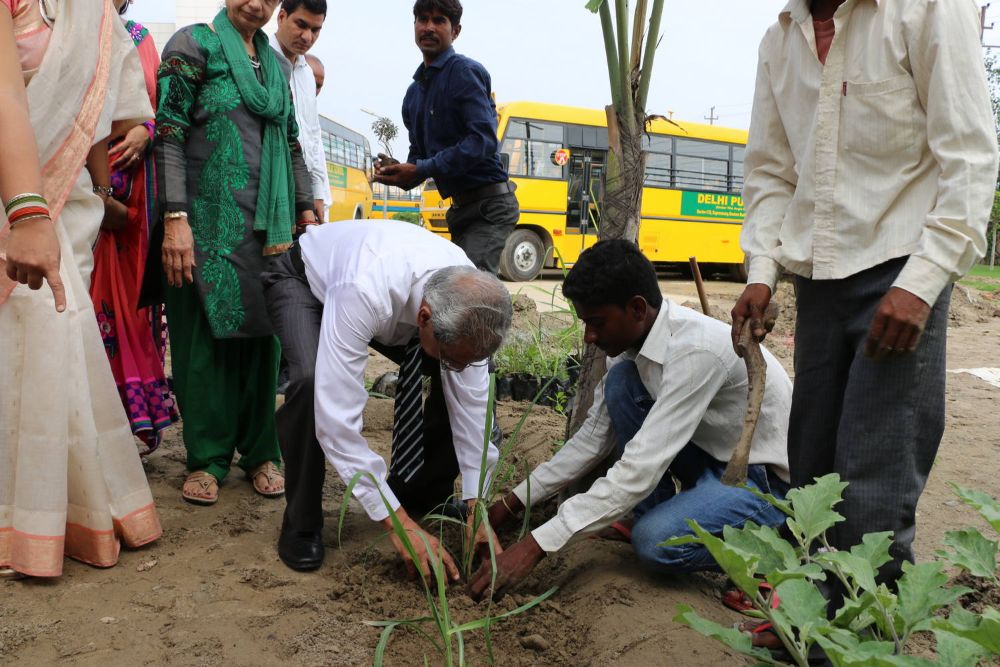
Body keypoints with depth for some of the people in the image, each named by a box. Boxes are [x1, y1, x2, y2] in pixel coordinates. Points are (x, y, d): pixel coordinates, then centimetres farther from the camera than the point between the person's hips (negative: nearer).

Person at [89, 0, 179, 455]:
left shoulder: (139, 39, 18)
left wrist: (145, 133, -8)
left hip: (133, 180, 2)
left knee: (131, 288, 2)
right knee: (86, 292, -6)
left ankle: (136, 416, 7)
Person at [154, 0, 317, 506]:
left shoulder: (274, 63, 17)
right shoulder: (194, 44, 0)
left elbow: (291, 145, 21)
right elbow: (168, 135, -8)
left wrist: (305, 211, 14)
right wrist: (175, 218, -17)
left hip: (270, 225, 5)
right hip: (210, 222, -5)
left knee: (262, 335, 6)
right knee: (208, 335, 0)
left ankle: (260, 452, 16)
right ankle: (207, 459, 12)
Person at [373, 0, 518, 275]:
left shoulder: (465, 71, -10)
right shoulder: (414, 92, 16)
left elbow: (483, 140, -22)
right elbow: (419, 154, 19)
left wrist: (420, 170, -23)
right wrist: (401, 173, -5)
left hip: (489, 203, -9)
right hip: (461, 207, 9)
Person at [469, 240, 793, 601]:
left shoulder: (694, 351, -32)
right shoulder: (631, 337, -6)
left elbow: (639, 471, -36)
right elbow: (593, 437, 1)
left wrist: (535, 546, -36)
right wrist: (512, 503, -2)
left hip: (767, 476, -7)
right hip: (713, 454, 8)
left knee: (655, 541, -31)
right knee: (620, 381, -11)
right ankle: (655, 512, 1)